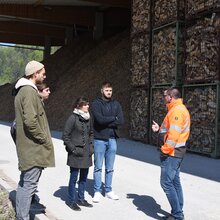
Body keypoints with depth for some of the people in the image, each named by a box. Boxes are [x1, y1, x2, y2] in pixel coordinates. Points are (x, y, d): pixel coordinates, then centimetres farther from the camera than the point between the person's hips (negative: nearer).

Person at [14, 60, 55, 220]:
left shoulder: (22, 90, 16)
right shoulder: (29, 91, -17)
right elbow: (31, 121, -25)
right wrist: (44, 139, -16)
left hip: (25, 146, 11)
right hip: (34, 147, -11)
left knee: (24, 183, 17)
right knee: (29, 185, -5)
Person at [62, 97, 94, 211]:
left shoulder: (88, 118, 7)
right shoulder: (73, 118, -12)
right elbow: (65, 135, -11)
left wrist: (91, 147, 9)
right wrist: (73, 149, -13)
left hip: (86, 154, 6)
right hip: (76, 154, -6)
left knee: (84, 177, 14)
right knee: (74, 177, 3)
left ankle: (81, 199, 28)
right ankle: (72, 201, 16)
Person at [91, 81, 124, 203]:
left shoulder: (116, 104, 9)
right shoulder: (96, 103, -3)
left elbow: (121, 120, -3)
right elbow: (100, 119, -18)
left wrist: (107, 122, -11)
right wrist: (114, 118, -6)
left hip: (112, 139, 4)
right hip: (100, 139, -3)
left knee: (110, 168, 10)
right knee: (98, 167, 3)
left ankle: (108, 190, 21)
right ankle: (97, 191, 12)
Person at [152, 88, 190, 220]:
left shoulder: (177, 110, -17)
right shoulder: (178, 109, 17)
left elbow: (174, 133, -24)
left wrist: (165, 149, -21)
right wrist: (159, 129, 11)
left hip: (172, 153, -11)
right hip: (175, 152, 11)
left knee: (166, 182, -8)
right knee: (175, 182, 14)